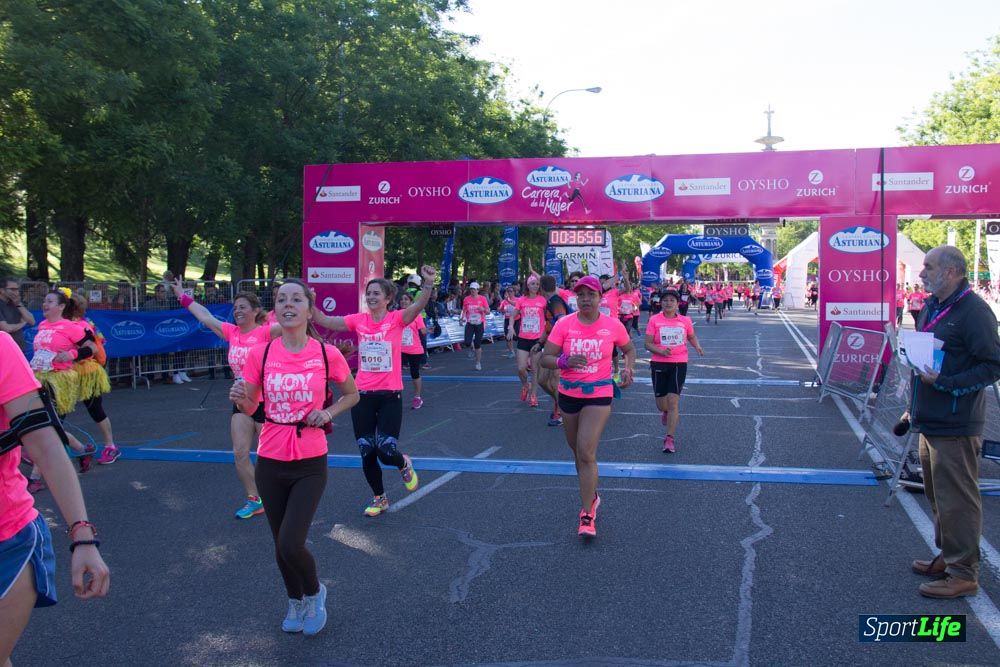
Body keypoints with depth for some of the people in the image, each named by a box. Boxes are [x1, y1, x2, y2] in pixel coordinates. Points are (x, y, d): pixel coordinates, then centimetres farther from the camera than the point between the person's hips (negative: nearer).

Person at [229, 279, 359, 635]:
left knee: (291, 544, -12)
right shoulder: (259, 354, -5)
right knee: (281, 544, 14)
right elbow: (251, 408, 5)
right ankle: (295, 602, 42)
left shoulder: (327, 354, -8)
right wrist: (241, 399, -17)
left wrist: (327, 413, -10)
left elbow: (352, 394, 8)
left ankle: (314, 593, 21)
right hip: (270, 463, 3)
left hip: (310, 465, -2)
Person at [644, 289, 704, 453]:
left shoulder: (685, 320, 3)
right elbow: (647, 343, -3)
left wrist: (697, 346, 2)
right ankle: (666, 412, 46)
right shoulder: (654, 320, -2)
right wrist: (660, 351, -21)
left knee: (673, 401, -10)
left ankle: (669, 439, -4)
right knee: (661, 405, 7)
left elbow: (692, 336, 22)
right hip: (659, 364, 0)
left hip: (679, 364, 0)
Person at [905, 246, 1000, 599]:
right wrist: (914, 407, 22)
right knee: (938, 495, 19)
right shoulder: (932, 307, 13)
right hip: (930, 421, 10)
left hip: (955, 426, -10)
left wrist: (945, 383, -25)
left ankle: (963, 573, 9)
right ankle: (947, 557, 32)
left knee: (956, 500, -2)